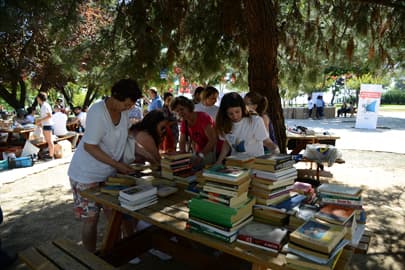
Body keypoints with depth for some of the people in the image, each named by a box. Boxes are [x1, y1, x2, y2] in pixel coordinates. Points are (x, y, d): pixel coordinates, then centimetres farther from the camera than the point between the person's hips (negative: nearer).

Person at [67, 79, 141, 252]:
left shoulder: (124, 110, -4)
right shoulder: (98, 112, -25)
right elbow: (89, 146, -23)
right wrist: (117, 164, -24)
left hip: (109, 173, 6)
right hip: (87, 175, -6)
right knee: (91, 219, 5)